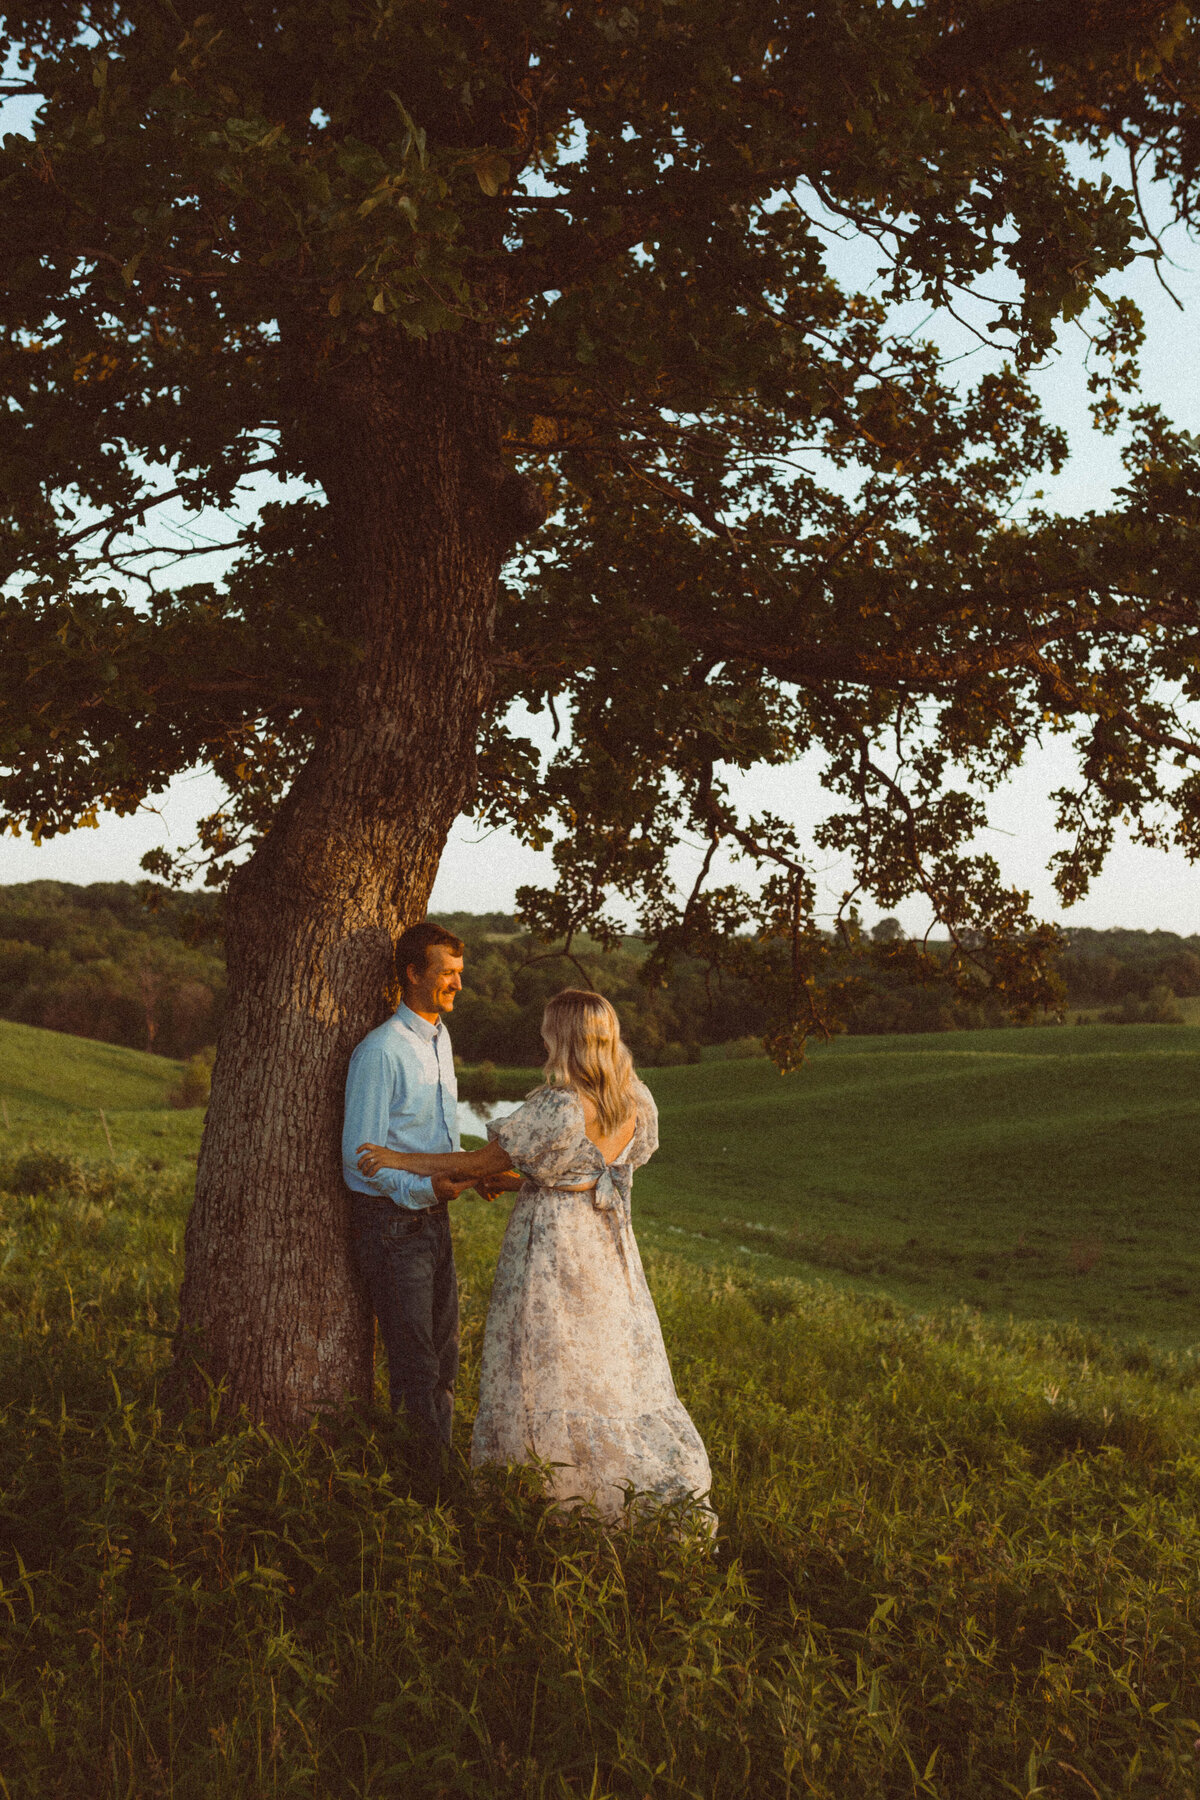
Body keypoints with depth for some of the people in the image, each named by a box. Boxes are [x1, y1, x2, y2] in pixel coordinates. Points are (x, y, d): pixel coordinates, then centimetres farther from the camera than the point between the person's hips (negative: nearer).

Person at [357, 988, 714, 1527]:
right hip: (605, 1240, 7)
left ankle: (558, 1499, 12)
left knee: (549, 1367, 4)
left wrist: (401, 1159, -5)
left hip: (553, 1244, -7)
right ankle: (672, 1488, 20)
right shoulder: (634, 1100, -1)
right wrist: (512, 1180, 16)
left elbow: (481, 1162, -15)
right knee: (615, 1361, 15)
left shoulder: (559, 1106, -23)